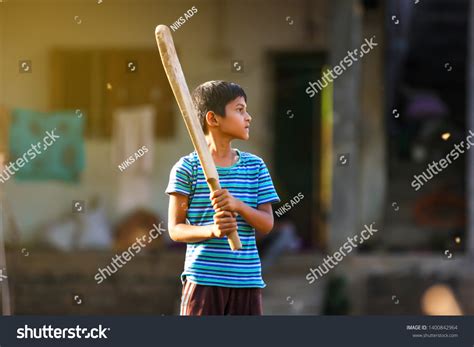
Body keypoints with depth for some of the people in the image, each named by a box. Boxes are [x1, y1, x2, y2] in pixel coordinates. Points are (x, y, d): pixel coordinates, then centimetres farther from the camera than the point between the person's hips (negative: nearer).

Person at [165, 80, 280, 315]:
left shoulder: (255, 166, 9)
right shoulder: (187, 167, -4)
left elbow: (267, 224, 5)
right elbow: (175, 229, -4)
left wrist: (239, 205, -15)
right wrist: (212, 230, -23)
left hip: (247, 279, 4)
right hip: (203, 277, -4)